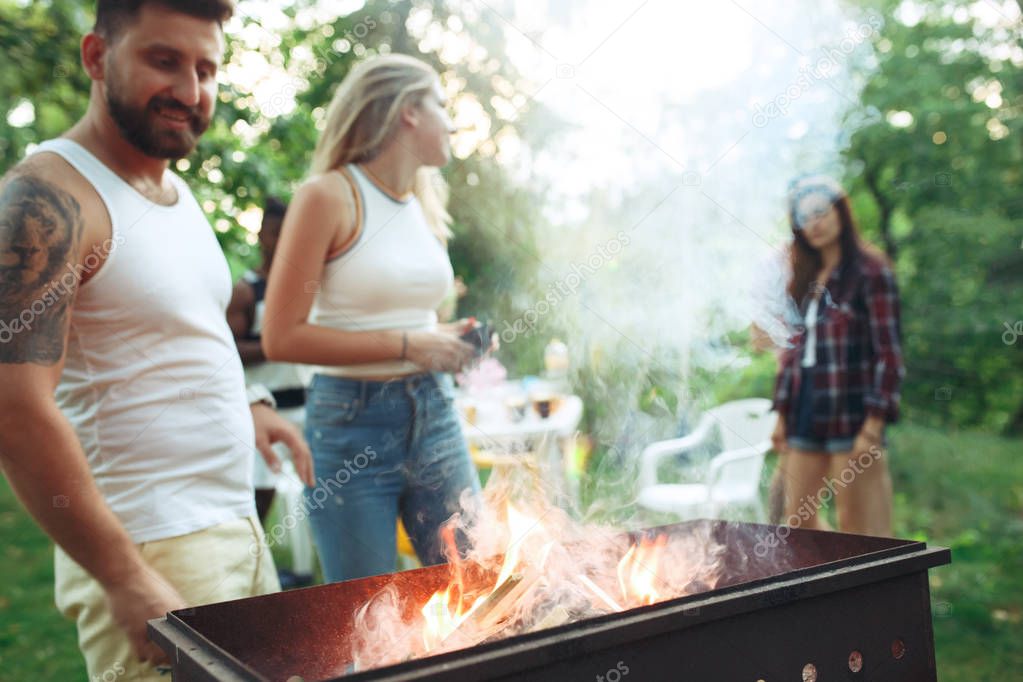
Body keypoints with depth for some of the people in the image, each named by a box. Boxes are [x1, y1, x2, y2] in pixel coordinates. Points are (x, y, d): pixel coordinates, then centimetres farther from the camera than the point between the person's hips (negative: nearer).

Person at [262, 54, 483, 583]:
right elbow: (281, 338, -14)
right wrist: (405, 345, -17)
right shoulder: (328, 196, -9)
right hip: (353, 421, -6)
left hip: (434, 414, 6)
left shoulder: (427, 203, 11)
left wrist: (452, 343, 3)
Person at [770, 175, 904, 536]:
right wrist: (782, 414, 13)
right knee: (798, 520, 13)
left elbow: (889, 352, -10)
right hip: (805, 417, 7)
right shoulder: (805, 278, 14)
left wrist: (873, 426, -16)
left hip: (850, 414, -7)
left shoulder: (870, 271, -6)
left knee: (858, 526, -1)